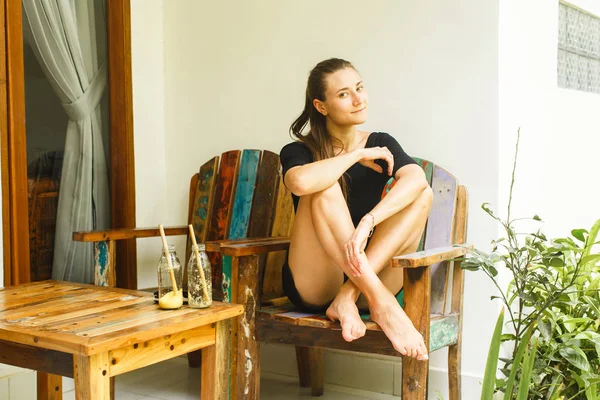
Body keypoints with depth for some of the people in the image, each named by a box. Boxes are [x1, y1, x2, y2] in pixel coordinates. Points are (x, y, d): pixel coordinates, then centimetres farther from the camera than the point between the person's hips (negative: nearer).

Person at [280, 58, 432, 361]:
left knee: (423, 195, -16)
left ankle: (349, 297, -28)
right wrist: (358, 156, -16)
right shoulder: (298, 151, -2)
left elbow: (417, 180, -19)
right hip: (314, 286, -2)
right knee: (325, 188, -26)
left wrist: (367, 222, -34)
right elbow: (301, 182, -30)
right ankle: (382, 305, -36)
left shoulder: (381, 143, 6)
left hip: (369, 277, 3)